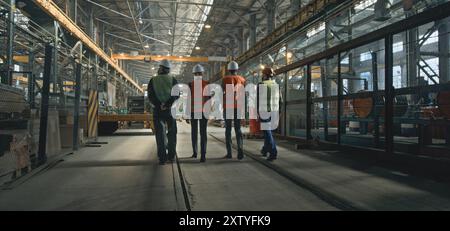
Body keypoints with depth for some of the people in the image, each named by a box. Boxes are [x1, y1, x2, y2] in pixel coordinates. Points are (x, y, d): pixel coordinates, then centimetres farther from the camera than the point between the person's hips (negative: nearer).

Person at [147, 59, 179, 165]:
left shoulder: (153, 80, 4)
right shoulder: (173, 80, 3)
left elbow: (150, 96, -6)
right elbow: (177, 95, -10)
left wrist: (159, 105, -13)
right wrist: (167, 104, -16)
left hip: (157, 110, 0)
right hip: (171, 109, 0)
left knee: (160, 134, 4)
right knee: (172, 133, 12)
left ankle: (162, 157, 2)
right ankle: (171, 156, 14)